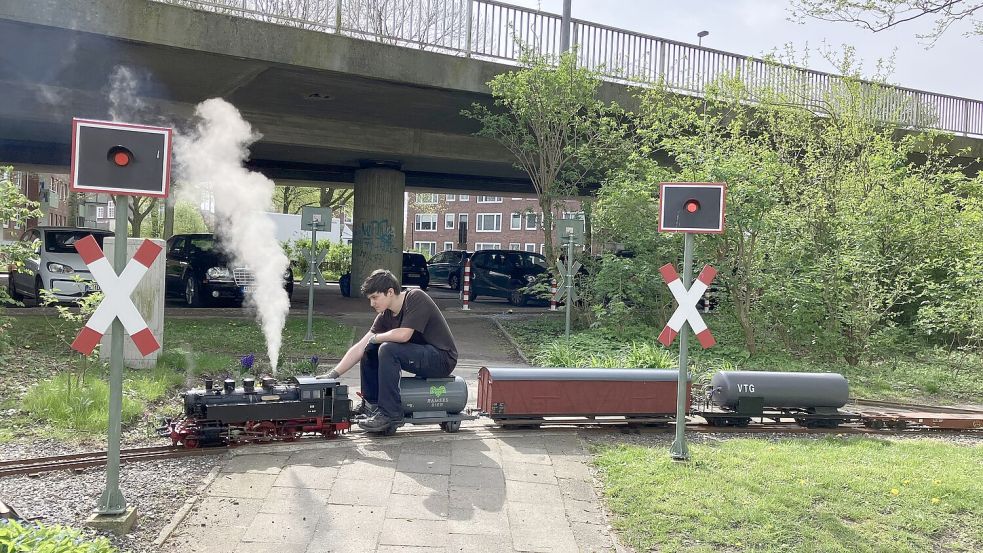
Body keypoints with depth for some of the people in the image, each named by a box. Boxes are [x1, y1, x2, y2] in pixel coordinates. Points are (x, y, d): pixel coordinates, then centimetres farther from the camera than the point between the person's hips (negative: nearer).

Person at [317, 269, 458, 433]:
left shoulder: (416, 297, -18)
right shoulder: (385, 316, 4)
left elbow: (403, 335, -29)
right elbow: (359, 348, 3)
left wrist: (375, 338, -10)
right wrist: (333, 374, -3)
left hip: (443, 359, -9)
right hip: (421, 355, 9)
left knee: (388, 349, -27)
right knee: (370, 349, 7)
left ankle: (391, 414, -21)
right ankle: (371, 404, 14)